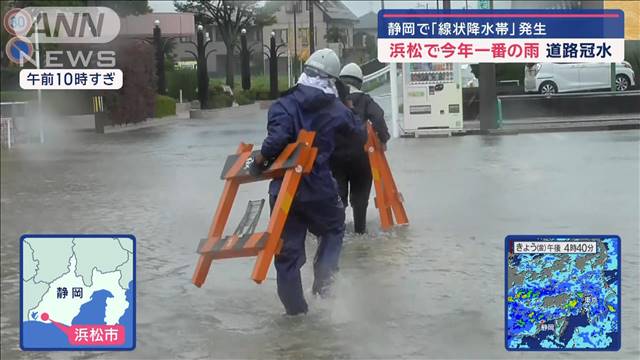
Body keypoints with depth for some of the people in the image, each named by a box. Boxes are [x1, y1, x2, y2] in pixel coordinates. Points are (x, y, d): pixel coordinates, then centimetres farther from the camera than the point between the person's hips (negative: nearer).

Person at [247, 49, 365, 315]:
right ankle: (323, 279, 9)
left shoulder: (284, 105, -7)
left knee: (287, 248, 10)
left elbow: (277, 138, -23)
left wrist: (259, 161, -9)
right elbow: (360, 134, 14)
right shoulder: (337, 110, -1)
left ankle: (294, 306, 15)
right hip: (319, 188, 0)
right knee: (334, 228, 28)